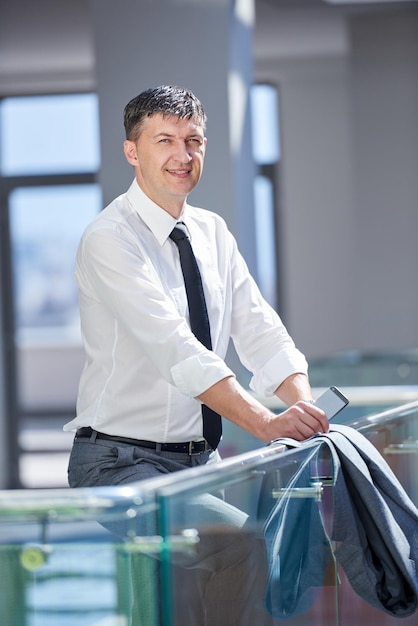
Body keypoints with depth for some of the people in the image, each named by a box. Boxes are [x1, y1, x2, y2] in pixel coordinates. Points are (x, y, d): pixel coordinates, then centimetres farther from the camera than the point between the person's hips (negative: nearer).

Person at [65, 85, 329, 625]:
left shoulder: (212, 232, 10)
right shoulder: (109, 238, -14)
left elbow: (259, 331, 2)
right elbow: (175, 349, -26)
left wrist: (303, 405, -18)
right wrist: (265, 423, -36)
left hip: (201, 459, 7)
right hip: (123, 460, -7)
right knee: (243, 542, -28)